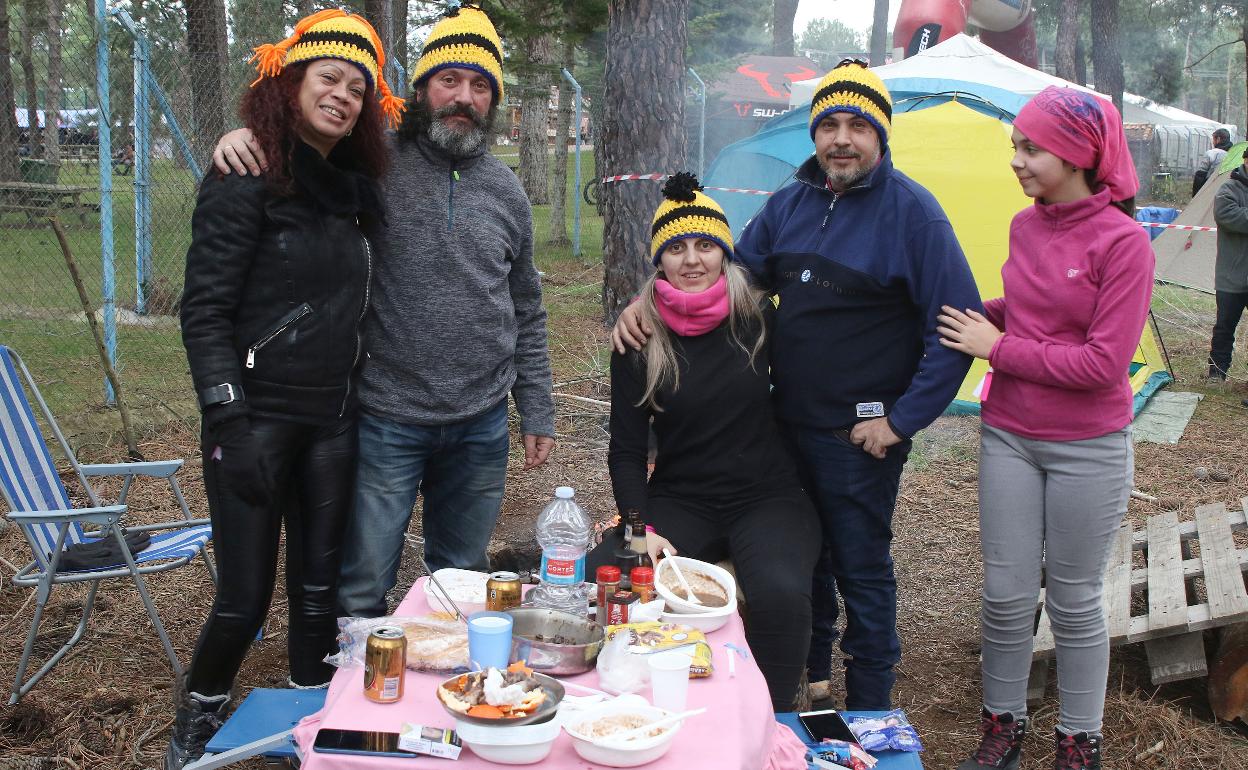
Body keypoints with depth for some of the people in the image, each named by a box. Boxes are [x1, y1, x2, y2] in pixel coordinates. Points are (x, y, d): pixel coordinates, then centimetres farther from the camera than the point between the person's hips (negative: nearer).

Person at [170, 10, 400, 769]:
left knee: (318, 589, 11)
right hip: (259, 416, -6)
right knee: (246, 597, 0)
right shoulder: (246, 181, -9)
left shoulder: (355, 187, 10)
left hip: (332, 422, 6)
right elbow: (205, 309, -13)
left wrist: (359, 401, 14)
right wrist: (230, 421, -19)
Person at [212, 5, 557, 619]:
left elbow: (526, 314, 13)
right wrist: (239, 140, -20)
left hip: (480, 427, 4)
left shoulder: (505, 191, 8)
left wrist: (537, 412, 12)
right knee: (360, 592, 2)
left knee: (462, 585, 17)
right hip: (387, 423, -3)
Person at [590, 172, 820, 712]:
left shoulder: (759, 318, -1)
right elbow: (627, 448, 1)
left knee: (781, 595, -33)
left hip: (768, 499, -1)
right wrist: (639, 526, -13)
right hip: (681, 501, 1)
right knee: (598, 577, -27)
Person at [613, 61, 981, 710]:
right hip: (789, 424, 6)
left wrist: (901, 419, -16)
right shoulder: (790, 204, 6)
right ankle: (808, 677, 40)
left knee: (861, 571, 6)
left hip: (861, 437, -6)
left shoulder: (911, 211, -13)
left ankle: (868, 715, 23)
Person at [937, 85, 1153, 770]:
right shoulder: (1024, 226, 2)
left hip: (1088, 449, -4)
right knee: (1005, 594, 9)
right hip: (1008, 436, 5)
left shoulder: (1123, 242, -15)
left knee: (1073, 603, 9)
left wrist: (999, 348, -14)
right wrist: (981, 317, 0)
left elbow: (1104, 362, -19)